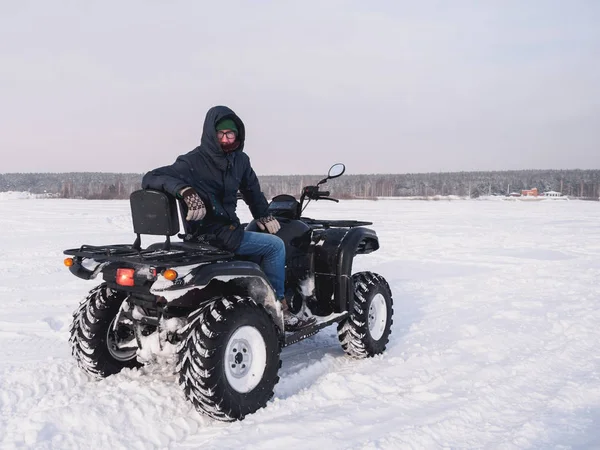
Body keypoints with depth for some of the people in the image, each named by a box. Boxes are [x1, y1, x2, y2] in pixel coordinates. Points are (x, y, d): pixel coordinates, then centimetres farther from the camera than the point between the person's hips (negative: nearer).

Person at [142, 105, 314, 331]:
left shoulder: (239, 160, 5)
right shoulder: (194, 162, -15)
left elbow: (251, 189, 24)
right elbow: (151, 178, -23)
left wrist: (263, 215, 15)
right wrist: (186, 190, -39)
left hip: (229, 226, 8)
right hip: (210, 235, -8)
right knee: (275, 245, -6)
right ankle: (278, 309, 4)